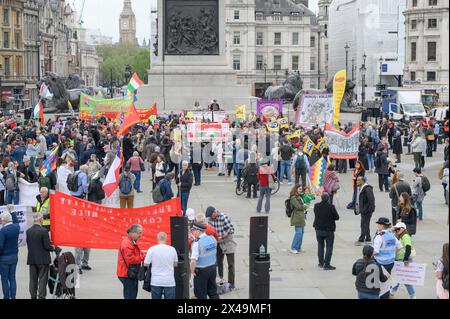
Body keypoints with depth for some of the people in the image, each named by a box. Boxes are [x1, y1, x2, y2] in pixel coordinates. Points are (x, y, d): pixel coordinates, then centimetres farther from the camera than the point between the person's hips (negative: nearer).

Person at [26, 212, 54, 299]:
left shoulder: (28, 231, 1)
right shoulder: (44, 231, -16)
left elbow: (28, 244, 6)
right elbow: (47, 246, -15)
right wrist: (52, 248, 5)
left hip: (32, 259, 5)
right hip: (43, 259, -5)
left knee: (33, 279, 12)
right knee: (42, 279, 0)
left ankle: (33, 296, 17)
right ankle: (41, 296, -2)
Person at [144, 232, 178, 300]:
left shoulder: (152, 249, -7)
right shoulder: (172, 249, -2)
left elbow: (146, 264, -3)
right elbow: (175, 264, 9)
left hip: (156, 281, 0)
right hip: (169, 281, 0)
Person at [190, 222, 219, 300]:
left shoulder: (197, 243, -21)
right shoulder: (212, 239, -1)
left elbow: (193, 261, -24)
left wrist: (192, 271, -12)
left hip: (201, 271, -6)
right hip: (213, 269, 6)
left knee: (201, 295, 6)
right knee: (213, 292, 18)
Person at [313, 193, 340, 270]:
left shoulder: (316, 206, -6)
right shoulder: (331, 207, -19)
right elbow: (337, 217, -10)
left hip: (318, 229, 4)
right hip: (329, 230, -4)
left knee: (320, 246, 19)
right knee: (329, 247, 3)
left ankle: (321, 263, 25)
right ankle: (327, 264, 0)